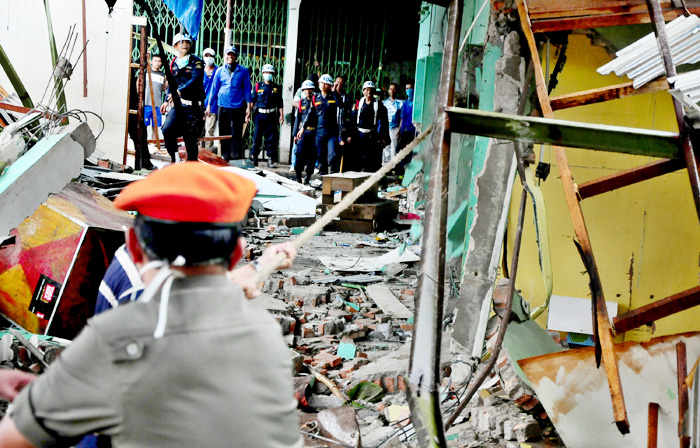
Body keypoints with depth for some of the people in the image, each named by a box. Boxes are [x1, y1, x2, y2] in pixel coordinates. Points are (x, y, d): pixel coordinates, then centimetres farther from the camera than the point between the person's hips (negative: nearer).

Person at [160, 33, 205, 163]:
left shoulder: (196, 62, 0)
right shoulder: (172, 63, 16)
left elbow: (195, 79, -16)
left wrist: (179, 91, -26)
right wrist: (167, 101, 21)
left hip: (193, 105, -3)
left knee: (191, 138, -1)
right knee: (167, 130, -18)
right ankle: (174, 160, -5)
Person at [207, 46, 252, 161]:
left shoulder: (243, 71, 5)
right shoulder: (220, 70, 11)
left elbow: (247, 89, 5)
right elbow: (214, 88, 15)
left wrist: (248, 107, -1)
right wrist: (209, 105, 11)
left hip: (238, 107, -2)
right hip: (223, 106, 2)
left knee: (236, 134, -4)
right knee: (223, 133, 5)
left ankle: (237, 158, 0)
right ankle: (225, 157, 12)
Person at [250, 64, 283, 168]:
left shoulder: (277, 88, 10)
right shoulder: (258, 86, 8)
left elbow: (280, 103, 11)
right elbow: (252, 100, 7)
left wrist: (281, 115, 4)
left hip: (271, 116, 1)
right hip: (259, 115, -1)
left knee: (271, 138, 0)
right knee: (257, 137, 0)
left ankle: (270, 160, 5)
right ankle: (253, 158, 8)